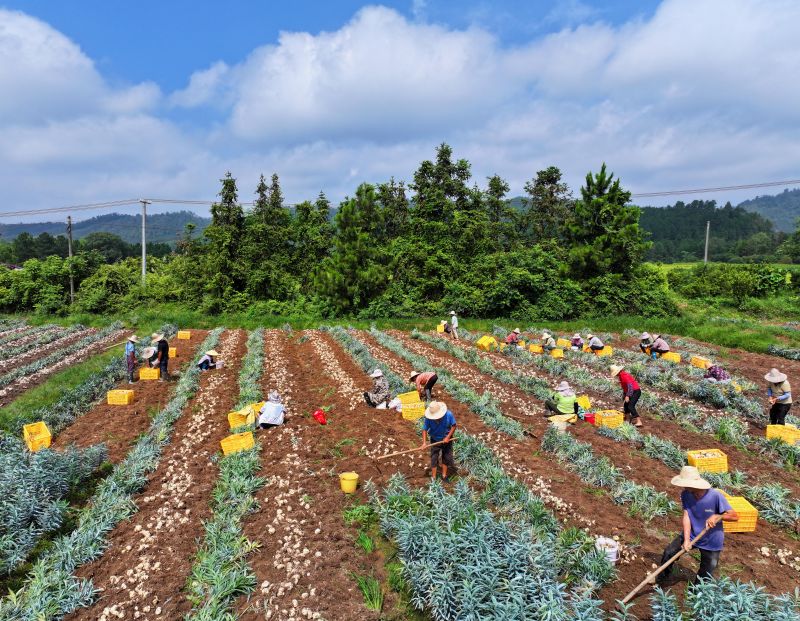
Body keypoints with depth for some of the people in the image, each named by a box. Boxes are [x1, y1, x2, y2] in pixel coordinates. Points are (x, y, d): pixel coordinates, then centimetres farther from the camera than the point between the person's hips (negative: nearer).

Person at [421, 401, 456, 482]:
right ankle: (433, 477, 22)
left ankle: (444, 475, 35)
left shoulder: (448, 415, -29)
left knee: (446, 457, 15)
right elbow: (425, 429, -19)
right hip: (435, 440, -1)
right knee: (434, 458, 4)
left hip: (446, 439, 1)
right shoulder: (429, 418, -28)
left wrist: (448, 437, -20)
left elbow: (453, 426, -15)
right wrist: (424, 442, -28)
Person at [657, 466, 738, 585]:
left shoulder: (715, 496, -28)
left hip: (711, 542, -3)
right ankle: (660, 579, 26)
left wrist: (717, 516, -40)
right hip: (691, 535, 3)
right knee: (668, 553, 1)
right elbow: (686, 516, -16)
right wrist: (686, 540, -24)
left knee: (705, 576, 10)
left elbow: (735, 516, -22)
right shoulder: (685, 495, -16)